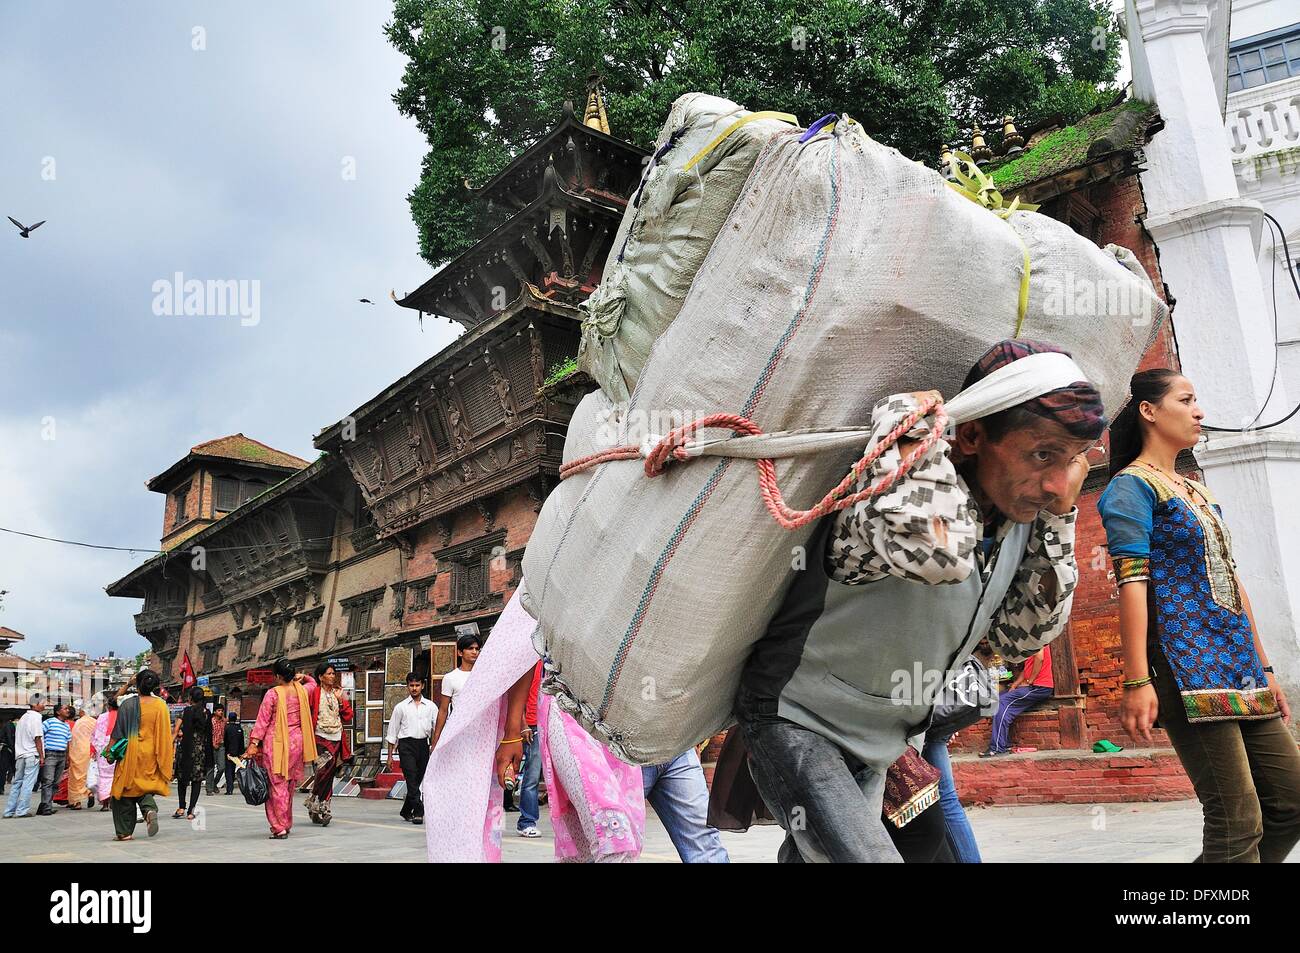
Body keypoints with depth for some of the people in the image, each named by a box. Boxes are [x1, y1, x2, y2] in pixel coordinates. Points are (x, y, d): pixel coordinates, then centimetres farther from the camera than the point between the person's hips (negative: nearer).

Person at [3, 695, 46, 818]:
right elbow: (37, 738, -13)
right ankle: (21, 811, -4)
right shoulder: (36, 717, -9)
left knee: (17, 783, 12)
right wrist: (41, 756, -10)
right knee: (28, 784, -4)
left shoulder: (23, 717, 16)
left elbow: (17, 737, 19)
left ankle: (9, 811, 12)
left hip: (20, 755, 8)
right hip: (32, 755, -8)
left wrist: (17, 755, 23)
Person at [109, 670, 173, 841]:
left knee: (127, 789, 9)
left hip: (130, 754, -2)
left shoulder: (127, 704, -8)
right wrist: (164, 760, 7)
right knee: (144, 787, 17)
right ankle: (150, 809, -14)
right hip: (150, 756, 2)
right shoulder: (161, 705, -3)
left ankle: (125, 831, 10)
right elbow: (165, 734, 0)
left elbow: (117, 732, -6)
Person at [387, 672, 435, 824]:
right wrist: (390, 756, 6)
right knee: (412, 780, -13)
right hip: (406, 744, -2)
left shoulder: (430, 706, 8)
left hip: (423, 744, 3)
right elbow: (392, 732, 8)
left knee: (418, 781, 10)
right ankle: (418, 812, -11)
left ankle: (406, 811, 27)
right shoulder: (401, 707, 4)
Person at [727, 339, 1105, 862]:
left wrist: (1057, 520, -8)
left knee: (807, 857, 22)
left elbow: (1021, 635, 2)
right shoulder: (894, 493, -32)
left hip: (875, 743, 8)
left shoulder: (1019, 515, -6)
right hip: (795, 721, -8)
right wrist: (909, 414, -40)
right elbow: (935, 544, -56)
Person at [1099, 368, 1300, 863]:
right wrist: (1137, 681, -21)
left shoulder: (1197, 491, 21)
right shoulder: (1132, 485, -5)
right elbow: (1132, 582, -14)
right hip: (1185, 664, -9)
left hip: (1238, 666, 9)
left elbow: (1230, 582, 21)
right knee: (1238, 821, -10)